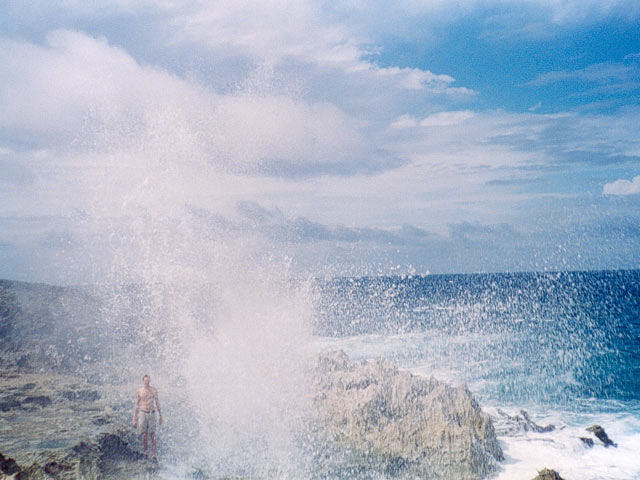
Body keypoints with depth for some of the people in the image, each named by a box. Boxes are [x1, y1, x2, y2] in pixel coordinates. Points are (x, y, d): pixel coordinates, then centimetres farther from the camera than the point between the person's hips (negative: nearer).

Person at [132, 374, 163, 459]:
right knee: (144, 435, -1)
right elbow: (136, 405, 3)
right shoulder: (139, 391, 0)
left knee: (152, 435, -3)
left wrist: (160, 415, 13)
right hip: (143, 414, 0)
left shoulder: (154, 390, 2)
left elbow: (157, 403, 12)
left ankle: (154, 454, 0)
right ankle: (145, 452, 15)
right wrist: (134, 419, 1)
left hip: (152, 414, 0)